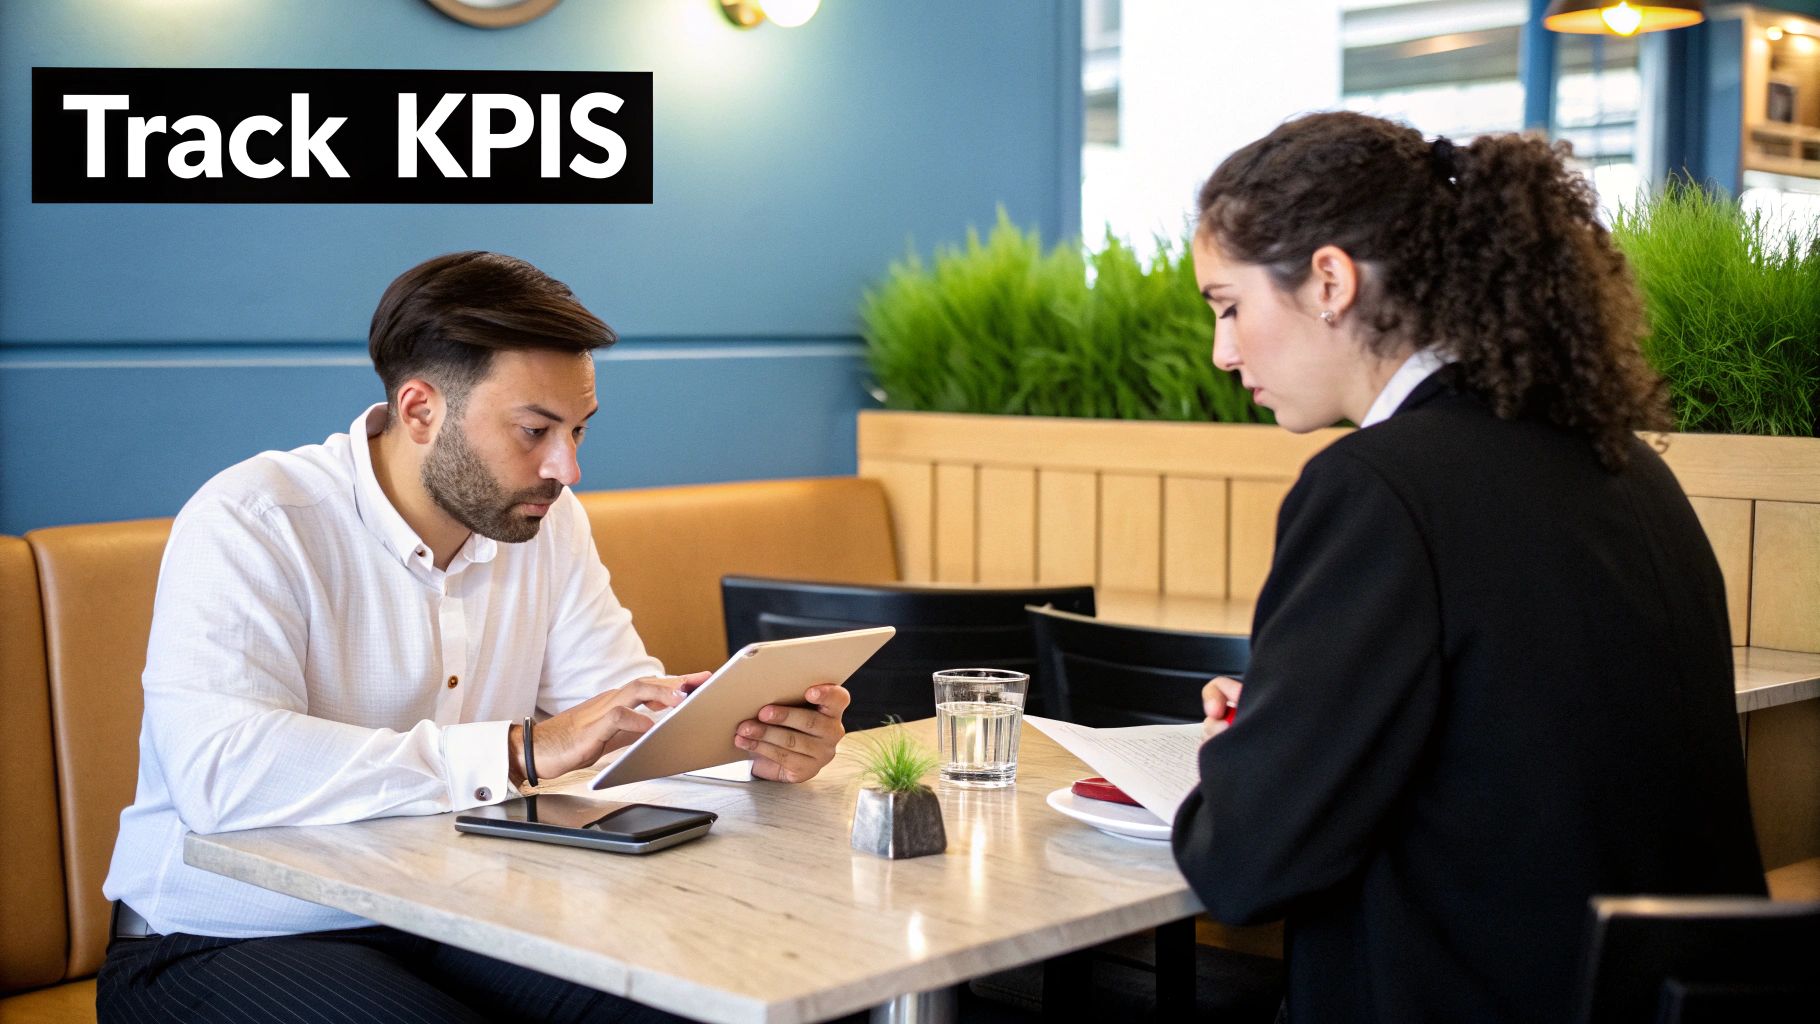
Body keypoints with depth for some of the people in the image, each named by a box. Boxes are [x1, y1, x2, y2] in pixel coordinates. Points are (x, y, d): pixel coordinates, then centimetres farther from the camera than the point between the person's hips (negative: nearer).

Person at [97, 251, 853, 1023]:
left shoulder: (544, 523, 3)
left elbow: (633, 713, 2)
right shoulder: (249, 523, -18)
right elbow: (220, 771, -32)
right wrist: (522, 752, -34)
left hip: (449, 919, 6)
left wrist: (752, 740, -21)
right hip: (225, 945, -5)